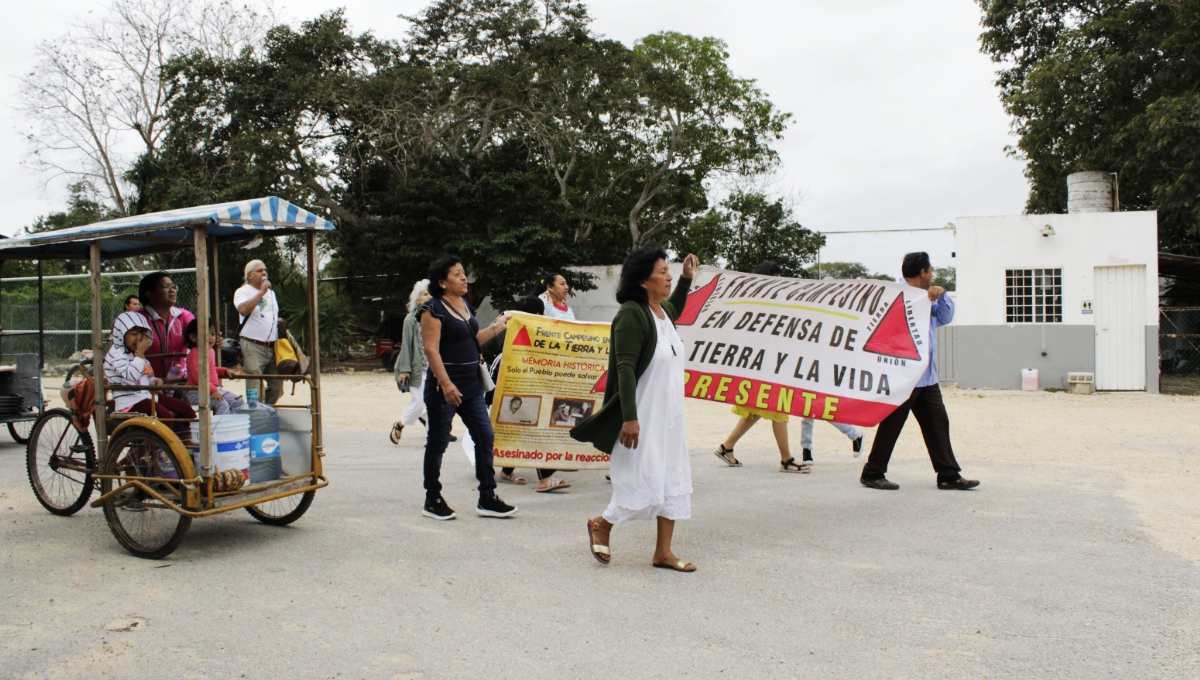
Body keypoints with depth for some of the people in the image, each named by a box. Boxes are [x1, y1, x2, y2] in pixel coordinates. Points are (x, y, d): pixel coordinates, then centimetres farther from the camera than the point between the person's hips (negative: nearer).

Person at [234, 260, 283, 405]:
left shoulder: (271, 293, 21)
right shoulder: (242, 292, 0)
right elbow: (244, 310, -21)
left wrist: (279, 321, 11)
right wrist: (261, 292, -17)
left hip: (273, 346, 6)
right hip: (253, 346, -6)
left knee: (277, 386, 5)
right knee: (254, 388, -10)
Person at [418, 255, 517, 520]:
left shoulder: (466, 305, 13)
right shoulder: (433, 309, -11)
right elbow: (431, 349, -17)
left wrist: (496, 326, 10)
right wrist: (446, 384, -24)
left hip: (471, 386, 8)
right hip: (444, 388, -8)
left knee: (485, 437, 5)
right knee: (437, 443, 3)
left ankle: (487, 498, 13)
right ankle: (432, 501, 16)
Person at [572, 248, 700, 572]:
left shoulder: (660, 311, 9)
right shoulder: (631, 314, -18)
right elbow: (625, 369, -23)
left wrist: (686, 279, 26)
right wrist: (629, 418, -27)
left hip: (670, 414, 9)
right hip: (644, 416, -9)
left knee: (674, 481, 9)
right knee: (646, 482, -5)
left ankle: (663, 552, 18)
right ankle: (601, 525, 21)